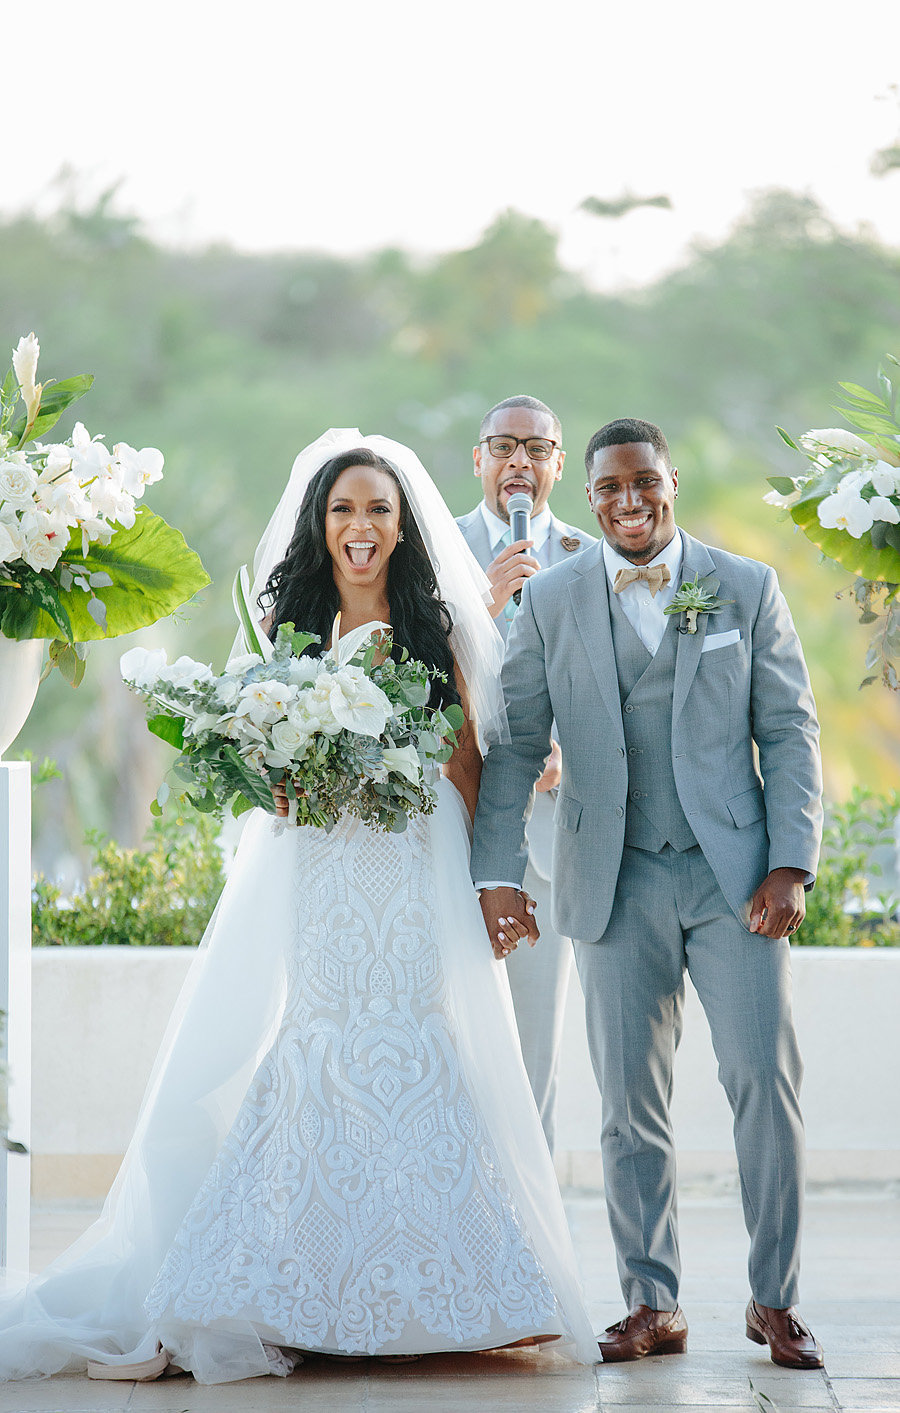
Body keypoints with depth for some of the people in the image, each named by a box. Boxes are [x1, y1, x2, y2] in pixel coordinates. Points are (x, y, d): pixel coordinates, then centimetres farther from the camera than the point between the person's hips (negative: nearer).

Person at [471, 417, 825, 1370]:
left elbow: (790, 732, 3)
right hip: (615, 885, 1)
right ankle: (653, 1306, 13)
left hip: (734, 873, -1)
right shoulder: (550, 601, 4)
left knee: (765, 1078, -5)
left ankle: (775, 1300, 8)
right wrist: (496, 874, -2)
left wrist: (792, 863, -6)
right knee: (630, 1100, 3)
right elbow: (513, 745, 6)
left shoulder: (746, 589, 3)